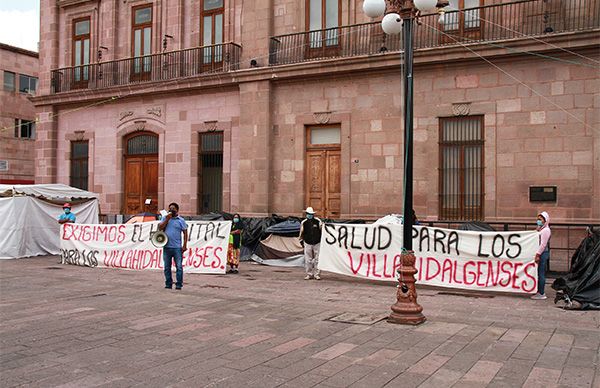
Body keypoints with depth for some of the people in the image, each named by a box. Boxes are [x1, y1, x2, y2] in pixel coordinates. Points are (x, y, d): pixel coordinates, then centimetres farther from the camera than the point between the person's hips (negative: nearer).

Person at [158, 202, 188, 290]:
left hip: (177, 247, -3)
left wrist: (185, 245, -6)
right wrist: (167, 219, -8)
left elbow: (185, 233, 2)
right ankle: (168, 284, 17)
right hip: (166, 247, 3)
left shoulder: (181, 220, 4)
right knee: (167, 267, 8)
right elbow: (160, 227, -1)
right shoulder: (165, 218, 12)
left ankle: (179, 284, 3)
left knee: (179, 266, -3)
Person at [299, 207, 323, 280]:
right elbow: (301, 232, 9)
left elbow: (322, 230, 6)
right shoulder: (304, 223, 1)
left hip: (317, 243, 0)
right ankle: (309, 274, 13)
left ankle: (316, 274, 11)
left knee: (317, 259, 2)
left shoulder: (318, 221, -1)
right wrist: (301, 239, 3)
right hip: (307, 243, 1)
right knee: (308, 260, 3)